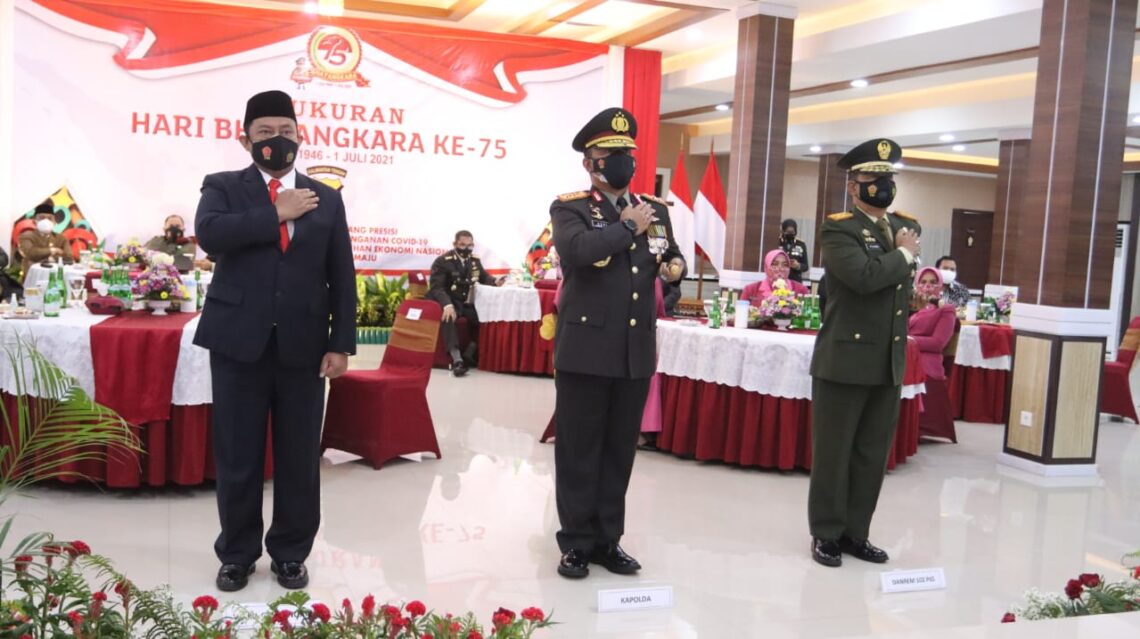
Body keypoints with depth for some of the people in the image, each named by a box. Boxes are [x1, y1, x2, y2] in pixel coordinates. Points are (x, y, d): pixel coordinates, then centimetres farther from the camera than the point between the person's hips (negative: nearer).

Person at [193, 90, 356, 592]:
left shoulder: (326, 198, 10)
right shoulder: (223, 187, 6)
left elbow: (342, 278, 6)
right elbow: (209, 235, -17)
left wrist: (341, 344, -1)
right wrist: (278, 214, -13)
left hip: (303, 345, 1)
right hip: (239, 340, -1)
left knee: (300, 458, 7)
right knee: (237, 456, 7)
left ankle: (290, 553, 23)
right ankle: (237, 553, 24)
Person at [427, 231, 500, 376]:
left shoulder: (475, 260, 9)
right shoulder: (442, 261, -10)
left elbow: (484, 277, 23)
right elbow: (436, 287, -17)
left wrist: (495, 282, -3)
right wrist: (447, 305, -35)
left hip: (467, 302, 6)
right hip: (448, 301, -6)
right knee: (448, 316, -38)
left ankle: (469, 354, -10)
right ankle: (456, 359, -45)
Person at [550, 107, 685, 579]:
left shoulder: (655, 209, 13)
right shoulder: (570, 208, -3)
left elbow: (671, 258, 22)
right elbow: (578, 250, -24)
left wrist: (675, 267, -1)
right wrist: (627, 227, -12)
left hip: (636, 351, 5)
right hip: (585, 348, -5)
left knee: (620, 449, 12)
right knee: (579, 450, 4)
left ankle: (608, 540, 24)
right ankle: (577, 543, 17)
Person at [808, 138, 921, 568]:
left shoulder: (906, 225, 14)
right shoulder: (838, 228, -8)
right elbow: (864, 275, -24)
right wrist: (903, 254, -10)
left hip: (890, 363, 6)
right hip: (845, 359, -6)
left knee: (872, 454, 12)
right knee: (833, 452, 4)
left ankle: (855, 532, 24)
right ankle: (826, 533, 16)